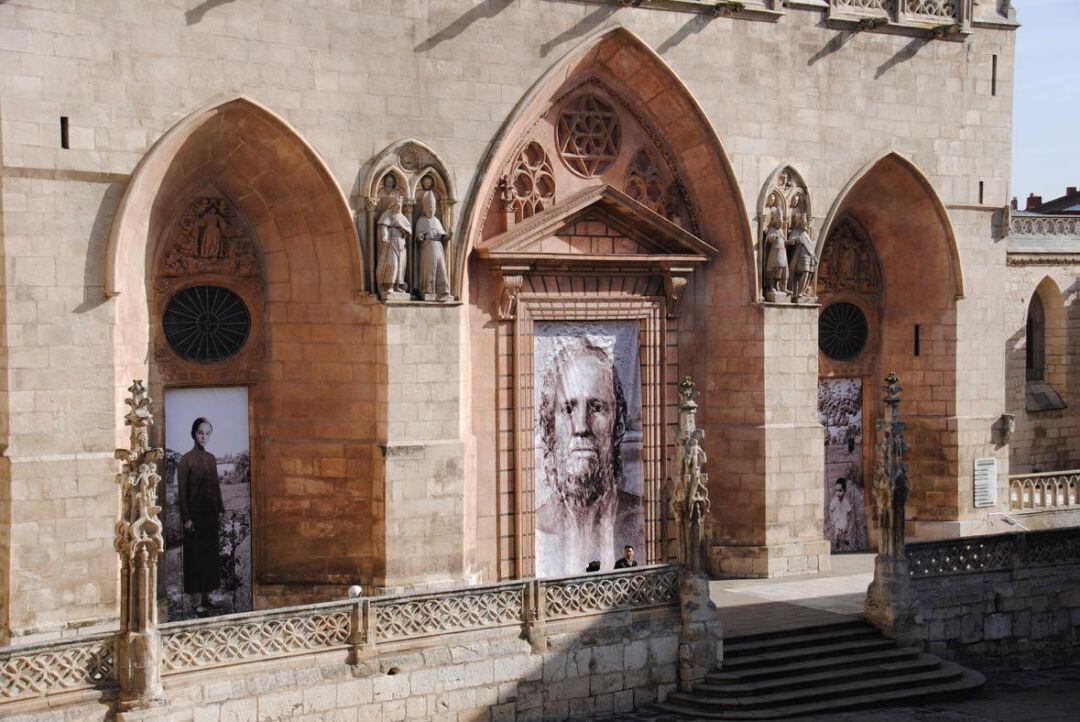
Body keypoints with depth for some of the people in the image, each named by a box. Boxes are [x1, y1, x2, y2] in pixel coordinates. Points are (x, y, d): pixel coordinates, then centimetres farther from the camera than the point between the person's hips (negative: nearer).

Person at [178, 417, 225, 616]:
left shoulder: (211, 458, 9)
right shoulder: (186, 460, -9)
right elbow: (182, 491, -10)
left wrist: (221, 510, 9)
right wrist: (186, 518, -14)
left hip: (211, 513, 6)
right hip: (195, 513, -6)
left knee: (211, 554, 9)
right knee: (195, 556, -2)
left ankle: (206, 596, 17)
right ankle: (196, 601, 1)